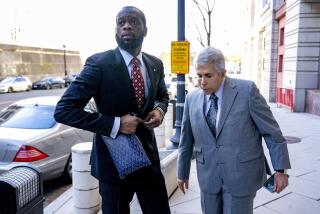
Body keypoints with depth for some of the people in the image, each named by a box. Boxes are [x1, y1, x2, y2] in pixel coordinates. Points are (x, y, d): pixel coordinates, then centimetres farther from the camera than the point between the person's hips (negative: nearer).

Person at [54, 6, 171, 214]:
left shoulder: (155, 64, 2)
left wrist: (159, 109, -6)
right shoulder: (99, 63, -15)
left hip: (149, 155, 5)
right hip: (113, 159, -4)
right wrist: (115, 124, -25)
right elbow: (63, 110, -18)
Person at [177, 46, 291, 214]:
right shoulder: (192, 99, -1)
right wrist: (182, 173, 14)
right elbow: (186, 140, 7)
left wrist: (280, 170, -5)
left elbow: (272, 131, -6)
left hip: (241, 174, -3)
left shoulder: (247, 90, -12)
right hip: (208, 176, 4)